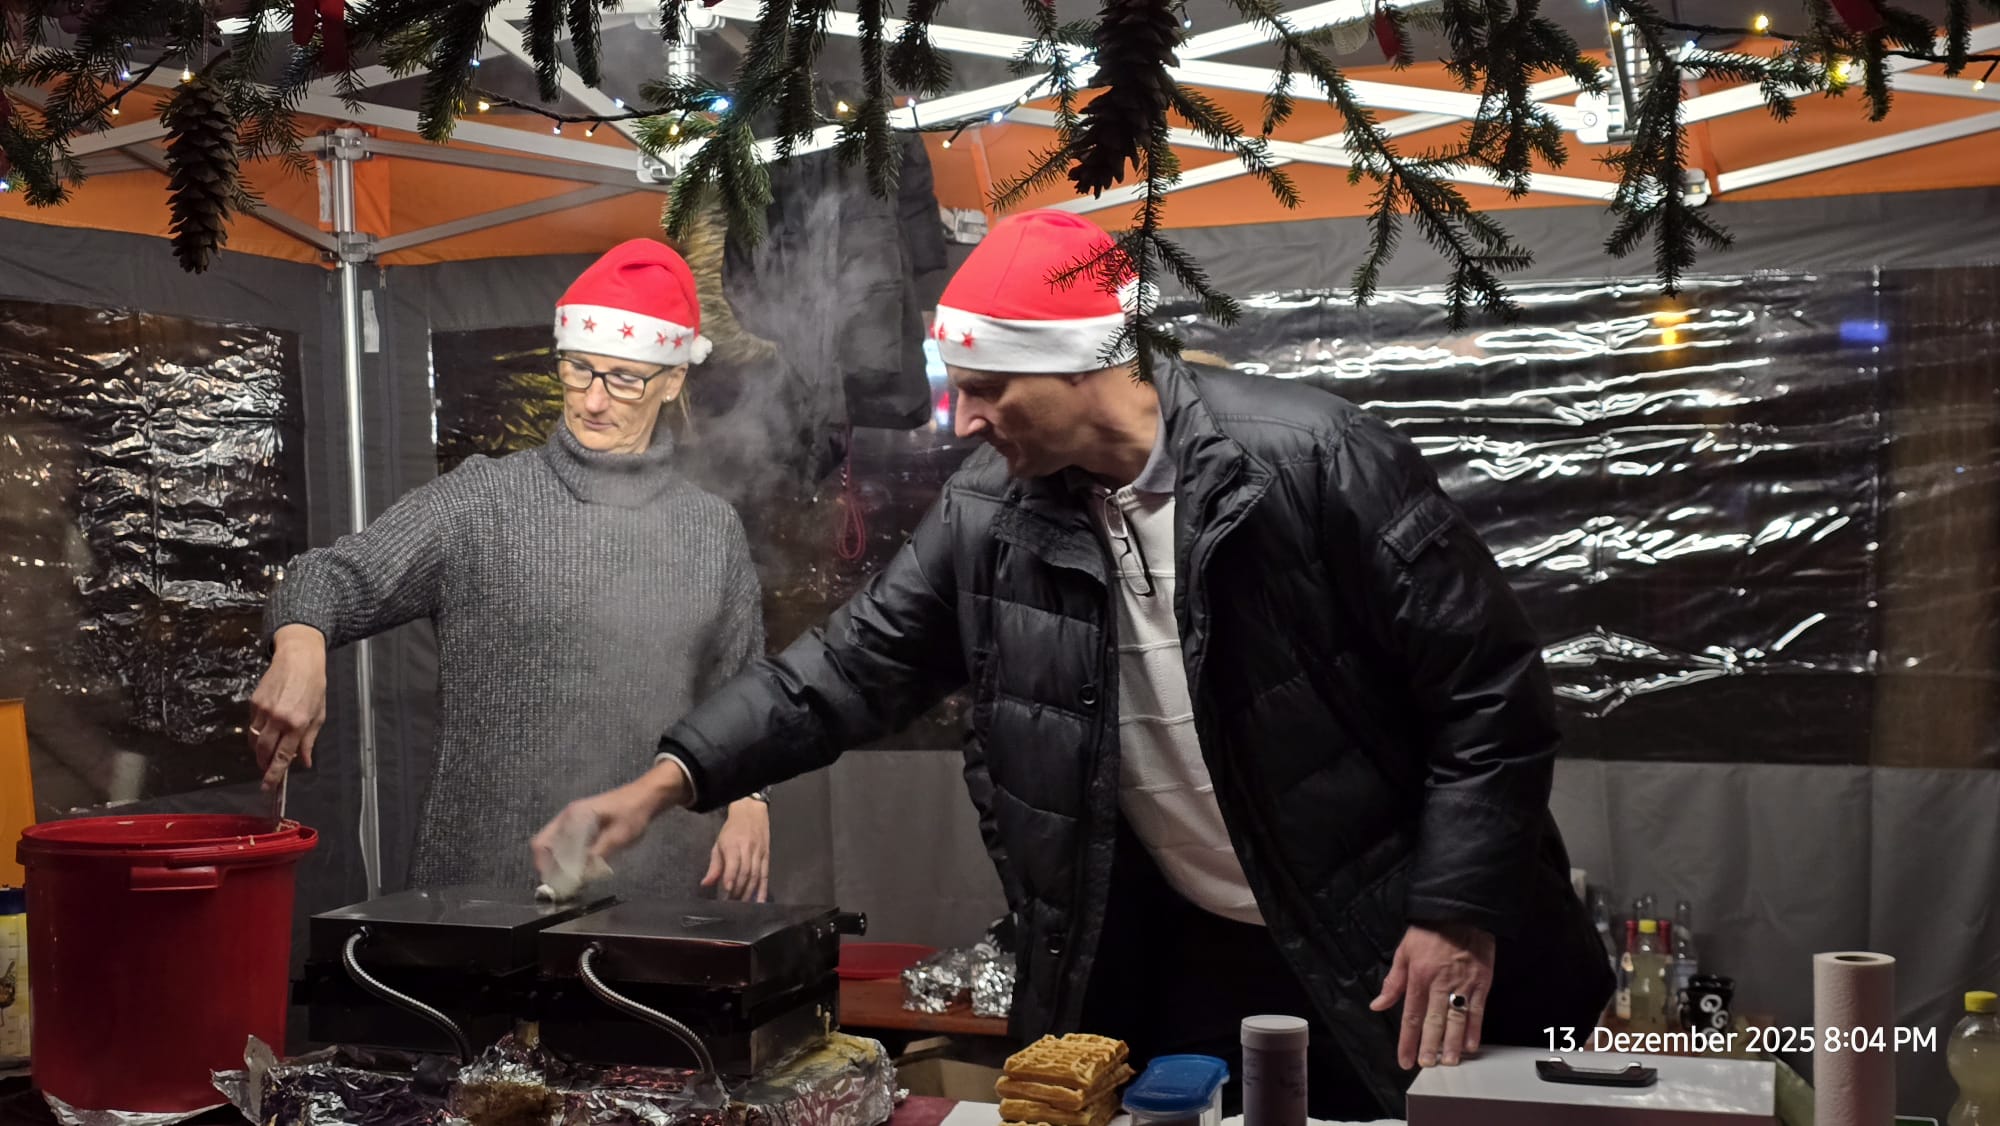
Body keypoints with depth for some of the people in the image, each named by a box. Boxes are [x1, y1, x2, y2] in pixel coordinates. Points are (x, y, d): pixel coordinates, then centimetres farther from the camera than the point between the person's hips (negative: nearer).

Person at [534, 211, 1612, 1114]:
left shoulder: (1313, 460, -19)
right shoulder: (988, 514, -5)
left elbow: (1491, 689, -14)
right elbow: (856, 660, 2)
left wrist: (1459, 914, -14)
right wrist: (666, 781, -6)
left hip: (1385, 960, -3)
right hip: (1184, 960, 4)